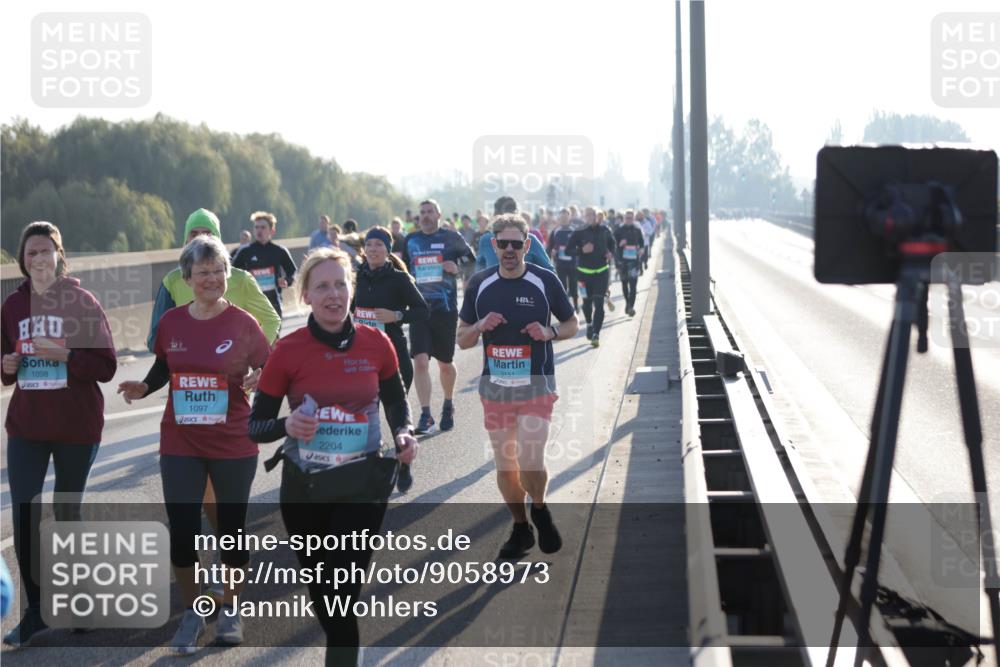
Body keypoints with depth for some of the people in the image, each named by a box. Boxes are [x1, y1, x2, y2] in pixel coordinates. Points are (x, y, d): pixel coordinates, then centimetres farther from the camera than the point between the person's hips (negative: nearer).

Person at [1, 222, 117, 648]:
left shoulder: (82, 302, -5)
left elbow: (106, 366, -7)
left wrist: (65, 355, -21)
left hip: (77, 426, -2)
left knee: (67, 515, 10)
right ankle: (35, 612, 1)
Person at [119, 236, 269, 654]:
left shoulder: (242, 324, -8)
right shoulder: (171, 323, -1)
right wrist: (143, 388, -4)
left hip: (234, 445, -2)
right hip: (181, 445, 2)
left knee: (232, 527, 10)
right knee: (182, 530, 0)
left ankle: (230, 610, 30)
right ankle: (191, 614, 18)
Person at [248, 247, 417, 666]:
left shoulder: (376, 344, -5)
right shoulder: (288, 351, -9)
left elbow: (396, 402, 13)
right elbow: (255, 426, -4)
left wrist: (404, 434, -7)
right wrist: (287, 426, -25)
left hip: (362, 485, -1)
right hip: (303, 489, 1)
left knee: (338, 595, -12)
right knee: (322, 596, 16)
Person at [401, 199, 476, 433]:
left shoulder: (451, 238, 2)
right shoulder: (411, 240, 10)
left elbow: (470, 257, 12)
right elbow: (403, 268, 23)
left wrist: (457, 267, -7)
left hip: (446, 308, -1)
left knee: (445, 364, 11)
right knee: (420, 361, -14)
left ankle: (448, 406, 36)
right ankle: (425, 416, -13)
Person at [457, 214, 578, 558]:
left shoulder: (545, 281, -4)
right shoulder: (479, 284, 3)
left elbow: (572, 325, 7)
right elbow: (462, 339, 9)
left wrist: (550, 333, -14)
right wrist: (480, 326, -13)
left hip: (536, 387, -3)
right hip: (495, 388, 3)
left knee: (530, 461, -14)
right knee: (504, 463, 9)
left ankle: (539, 508, 16)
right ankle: (520, 528, 26)